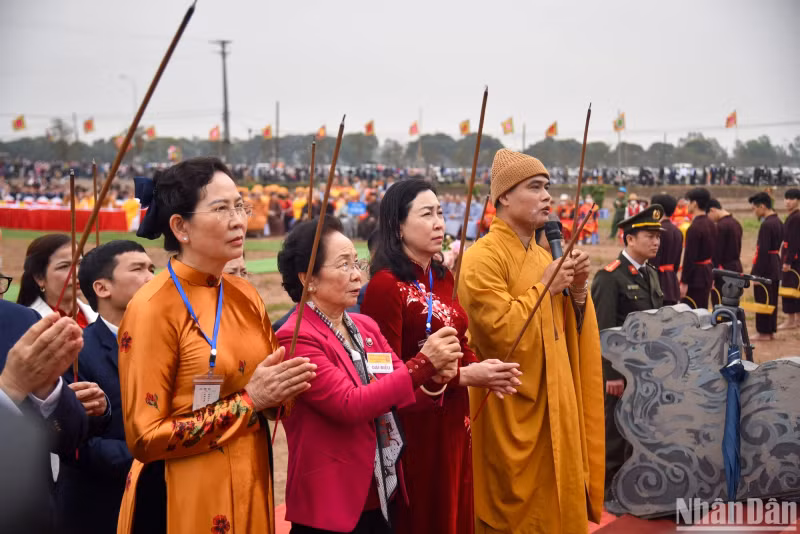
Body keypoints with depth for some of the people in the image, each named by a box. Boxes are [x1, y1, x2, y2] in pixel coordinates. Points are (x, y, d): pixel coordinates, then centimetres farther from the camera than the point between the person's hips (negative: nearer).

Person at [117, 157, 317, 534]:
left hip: (250, 487, 6)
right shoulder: (153, 308, -16)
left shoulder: (245, 296, 3)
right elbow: (145, 437, -17)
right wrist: (247, 400, -19)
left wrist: (285, 386, -9)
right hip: (183, 500, -6)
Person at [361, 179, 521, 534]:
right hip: (413, 427, -7)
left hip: (454, 421, 7)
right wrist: (464, 376, -21)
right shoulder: (385, 285, -16)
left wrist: (482, 371, -7)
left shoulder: (443, 278, 8)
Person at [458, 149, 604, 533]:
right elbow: (500, 332, -23)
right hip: (511, 413, -8)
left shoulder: (543, 256, 12)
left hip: (553, 406, 8)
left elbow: (568, 333, 15)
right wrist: (545, 288, -16)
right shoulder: (483, 258, -14)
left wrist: (578, 292, -3)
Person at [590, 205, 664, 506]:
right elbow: (604, 330, -18)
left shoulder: (651, 274, 11)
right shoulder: (610, 277, -14)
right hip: (620, 371, -7)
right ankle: (609, 491, 17)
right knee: (615, 433, 4)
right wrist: (612, 374, -19)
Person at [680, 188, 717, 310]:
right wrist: (712, 275, 22)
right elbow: (713, 252, 15)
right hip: (708, 274, 9)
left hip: (695, 276, -9)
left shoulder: (694, 228, -20)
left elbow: (689, 257, -21)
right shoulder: (711, 225, 8)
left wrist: (684, 283, -17)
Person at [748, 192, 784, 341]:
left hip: (765, 268, -9)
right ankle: (771, 330, 23)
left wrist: (756, 273, -19)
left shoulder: (766, 225, -20)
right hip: (775, 267, 9)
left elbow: (763, 251, -22)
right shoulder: (778, 222, 10)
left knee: (763, 301, 1)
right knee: (772, 301, 15)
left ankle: (764, 332, 8)